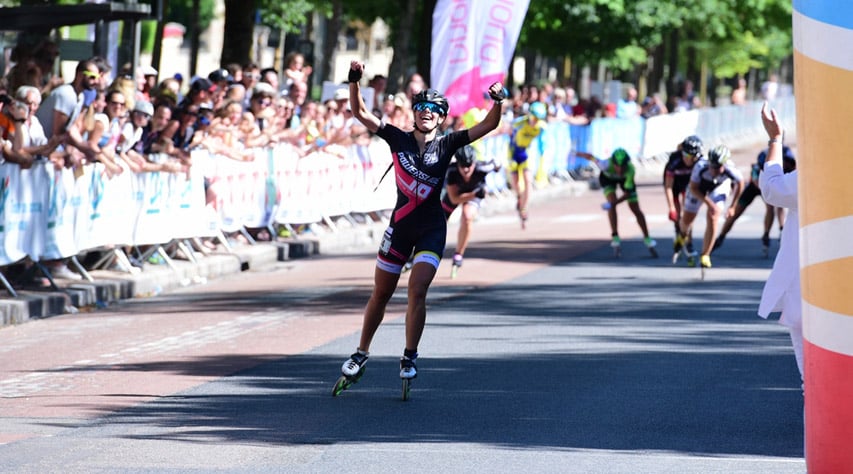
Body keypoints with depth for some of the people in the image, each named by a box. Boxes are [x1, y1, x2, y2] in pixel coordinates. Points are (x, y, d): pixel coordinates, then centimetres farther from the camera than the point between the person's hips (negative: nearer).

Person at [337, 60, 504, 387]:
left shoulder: (446, 145, -3)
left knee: (417, 290, -17)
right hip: (400, 225, 2)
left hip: (432, 229, -2)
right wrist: (355, 81, -16)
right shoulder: (399, 140, -1)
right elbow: (360, 113, -3)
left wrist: (497, 102, -28)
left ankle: (409, 358, -6)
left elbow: (489, 125, -10)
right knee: (380, 295, 10)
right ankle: (361, 354, 25)